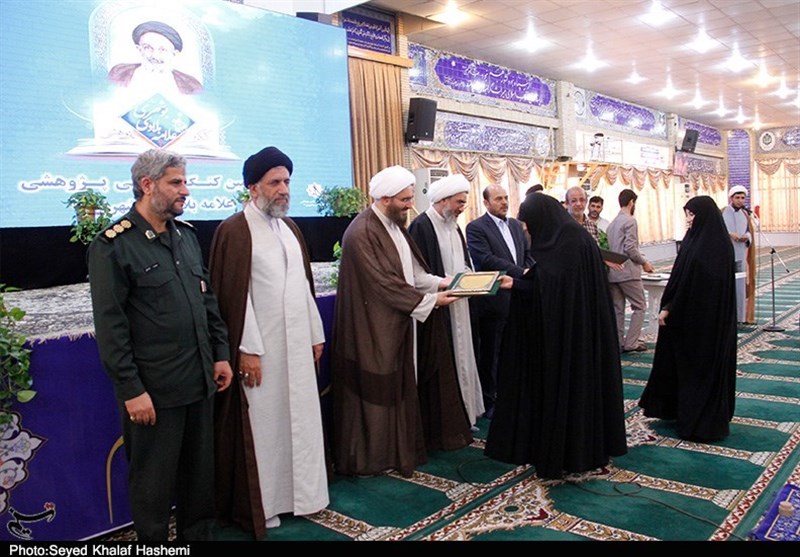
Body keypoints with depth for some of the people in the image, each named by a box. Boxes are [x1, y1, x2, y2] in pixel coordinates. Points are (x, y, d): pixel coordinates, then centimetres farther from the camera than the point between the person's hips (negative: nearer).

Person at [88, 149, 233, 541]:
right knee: (153, 483, 11)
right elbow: (110, 326, -13)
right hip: (153, 390, -6)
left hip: (199, 381, 6)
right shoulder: (113, 245, -11)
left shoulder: (185, 234, 9)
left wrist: (220, 353, 11)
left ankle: (197, 535, 36)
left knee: (200, 473, 18)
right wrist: (131, 390, -14)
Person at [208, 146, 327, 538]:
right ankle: (259, 505, 21)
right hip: (260, 348, -7)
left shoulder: (289, 227, 12)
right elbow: (233, 295, -14)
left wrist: (315, 334, 13)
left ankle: (298, 492, 30)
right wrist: (247, 349, -17)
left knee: (299, 416, 13)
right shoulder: (234, 230, -10)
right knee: (262, 423, 5)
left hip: (297, 344, 7)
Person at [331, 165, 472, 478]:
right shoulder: (361, 232, -19)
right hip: (375, 329, -9)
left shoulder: (395, 225, 10)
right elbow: (383, 282, -22)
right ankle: (370, 456, 18)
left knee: (401, 387, 15)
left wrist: (439, 282, 1)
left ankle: (398, 447, 29)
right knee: (378, 389, 2)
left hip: (398, 325, 9)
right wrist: (429, 300, -18)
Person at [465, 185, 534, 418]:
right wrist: (521, 273, -21)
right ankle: (489, 400, 19)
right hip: (494, 301, -6)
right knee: (490, 354, 5)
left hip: (518, 298, 6)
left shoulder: (516, 225, 13)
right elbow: (486, 259, -19)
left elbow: (528, 254, 17)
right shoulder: (476, 228, -9)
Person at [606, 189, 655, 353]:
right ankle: (631, 342, -1)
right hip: (628, 272, -8)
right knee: (639, 307, 2)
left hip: (613, 272, 8)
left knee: (617, 309, 9)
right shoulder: (630, 221, -9)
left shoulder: (612, 223, 16)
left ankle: (618, 343, 11)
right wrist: (644, 262, -3)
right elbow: (630, 248, -17)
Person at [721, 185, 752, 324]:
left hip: (740, 254, 5)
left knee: (739, 285, 6)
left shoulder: (745, 214, 13)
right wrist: (729, 234, -21)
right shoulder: (722, 213, -4)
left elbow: (748, 231, 18)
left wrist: (747, 237, -3)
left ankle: (738, 315, 13)